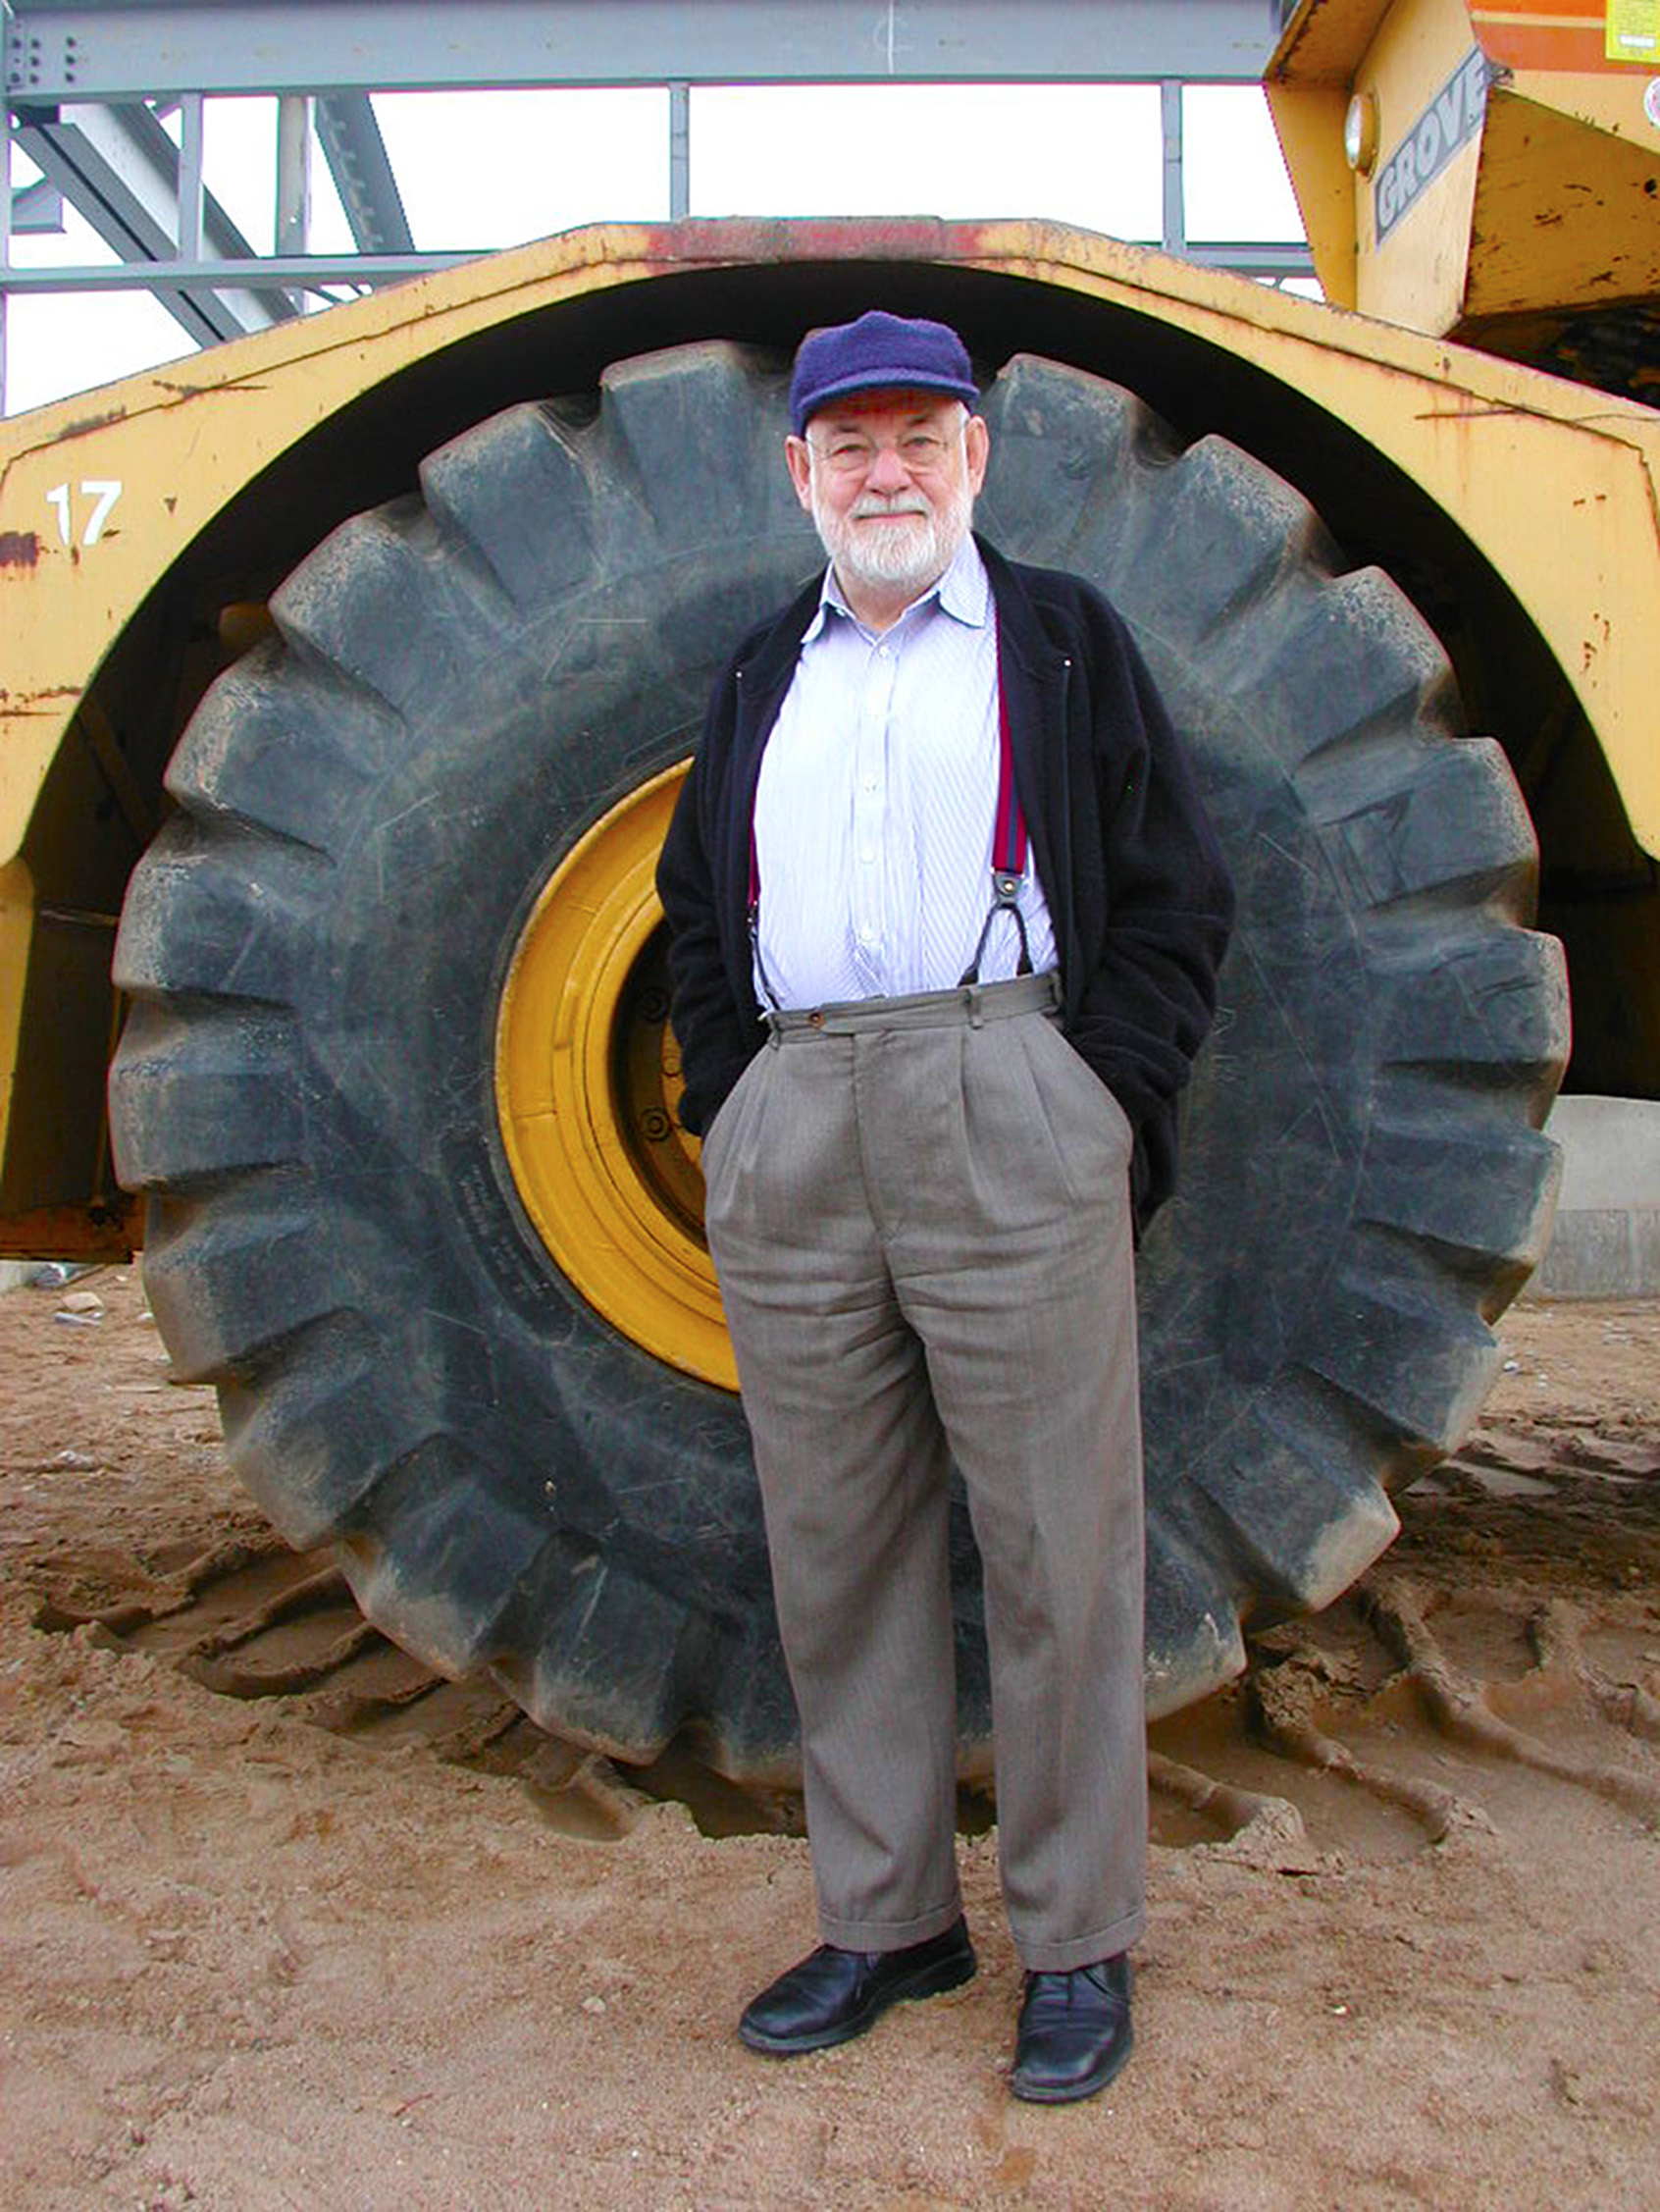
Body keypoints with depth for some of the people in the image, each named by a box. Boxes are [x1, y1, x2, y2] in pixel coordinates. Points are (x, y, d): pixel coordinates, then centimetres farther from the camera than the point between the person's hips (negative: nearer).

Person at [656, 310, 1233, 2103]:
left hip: (1006, 1112, -3)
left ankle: (1076, 1941, 16)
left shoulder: (1063, 638, 10)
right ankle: (885, 1919, 23)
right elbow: (698, 913, 23)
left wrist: (1104, 1111, -5)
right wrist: (727, 1111, 10)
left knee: (1053, 1542, 0)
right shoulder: (762, 676, 21)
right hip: (789, 1140, 4)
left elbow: (1174, 898, 5)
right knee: (835, 1548, 7)